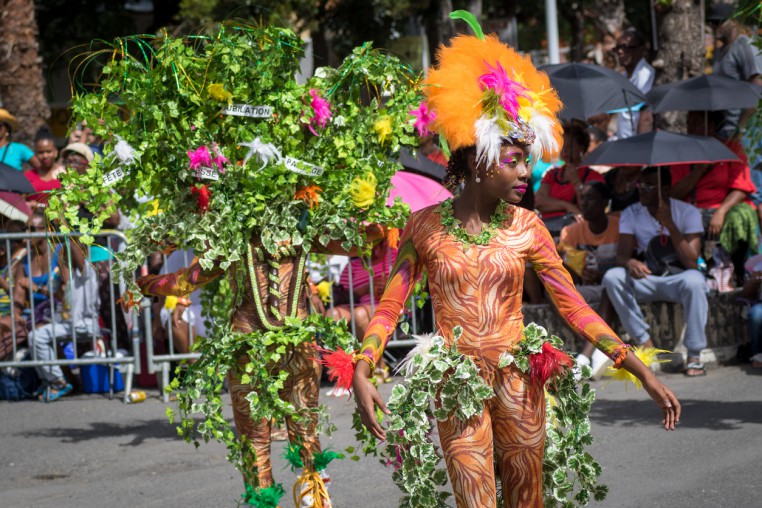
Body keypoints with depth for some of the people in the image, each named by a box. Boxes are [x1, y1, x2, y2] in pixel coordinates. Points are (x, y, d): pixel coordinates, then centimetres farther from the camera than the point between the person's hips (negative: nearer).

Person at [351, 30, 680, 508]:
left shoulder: (525, 227, -1)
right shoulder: (426, 226, -4)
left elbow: (574, 305, -1)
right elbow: (390, 306, -4)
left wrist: (642, 371, -7)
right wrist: (362, 374, -19)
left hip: (518, 383, 2)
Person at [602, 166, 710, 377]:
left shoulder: (687, 212, -10)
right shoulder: (631, 214, 0)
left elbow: (691, 262, -19)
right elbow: (622, 255, -8)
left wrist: (669, 224, -27)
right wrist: (630, 262, -34)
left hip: (678, 279, -3)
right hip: (647, 280, 3)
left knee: (693, 280, -39)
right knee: (612, 277, -26)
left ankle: (694, 356, -31)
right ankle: (645, 343, -22)